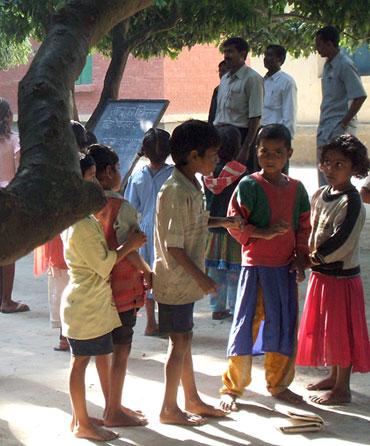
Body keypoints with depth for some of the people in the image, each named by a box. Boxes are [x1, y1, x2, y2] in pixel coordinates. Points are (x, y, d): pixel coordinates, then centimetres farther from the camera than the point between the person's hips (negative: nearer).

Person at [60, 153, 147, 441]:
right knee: (80, 362, -1)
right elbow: (104, 264, -19)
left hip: (85, 304, 10)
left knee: (81, 362, 15)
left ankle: (79, 417, 25)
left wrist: (128, 245, 10)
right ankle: (83, 424, 7)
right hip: (87, 306, -10)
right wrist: (130, 245, -9)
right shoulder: (83, 225, -22)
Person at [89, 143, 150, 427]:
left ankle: (112, 405, 26)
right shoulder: (121, 207, -16)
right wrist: (147, 272, -1)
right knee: (121, 351, 2)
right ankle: (114, 412, 8)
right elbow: (129, 251, -18)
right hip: (122, 288, -7)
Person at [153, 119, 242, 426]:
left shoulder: (193, 186, 7)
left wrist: (220, 222, 10)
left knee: (185, 339, 18)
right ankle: (169, 409, 12)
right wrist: (200, 277, -20)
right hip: (175, 278, -9)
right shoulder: (177, 191, -23)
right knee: (180, 342, 0)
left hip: (186, 278, 9)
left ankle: (192, 400, 30)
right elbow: (173, 245, -23)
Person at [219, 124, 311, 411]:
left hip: (286, 268, 5)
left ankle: (279, 384, 26)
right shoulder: (249, 186, -8)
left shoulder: (296, 188, 8)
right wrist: (265, 233, -21)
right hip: (256, 266, -5)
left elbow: (304, 226, 14)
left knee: (285, 326, 11)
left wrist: (300, 256, 2)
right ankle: (232, 387, 9)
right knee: (246, 325, -2)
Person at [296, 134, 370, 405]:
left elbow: (342, 243, -22)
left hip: (342, 276, -8)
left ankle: (342, 389, 10)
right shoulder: (322, 194, 8)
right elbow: (312, 229, 15)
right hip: (321, 274, 8)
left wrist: (316, 257, -13)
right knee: (326, 329, 18)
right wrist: (308, 256, 0)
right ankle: (334, 377, 34)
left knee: (341, 332, 1)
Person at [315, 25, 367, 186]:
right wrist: (322, 127, 14)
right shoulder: (328, 65, 14)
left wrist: (344, 123, -17)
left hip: (339, 130, -9)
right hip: (326, 127, 9)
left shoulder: (345, 65, -14)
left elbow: (360, 96, -19)